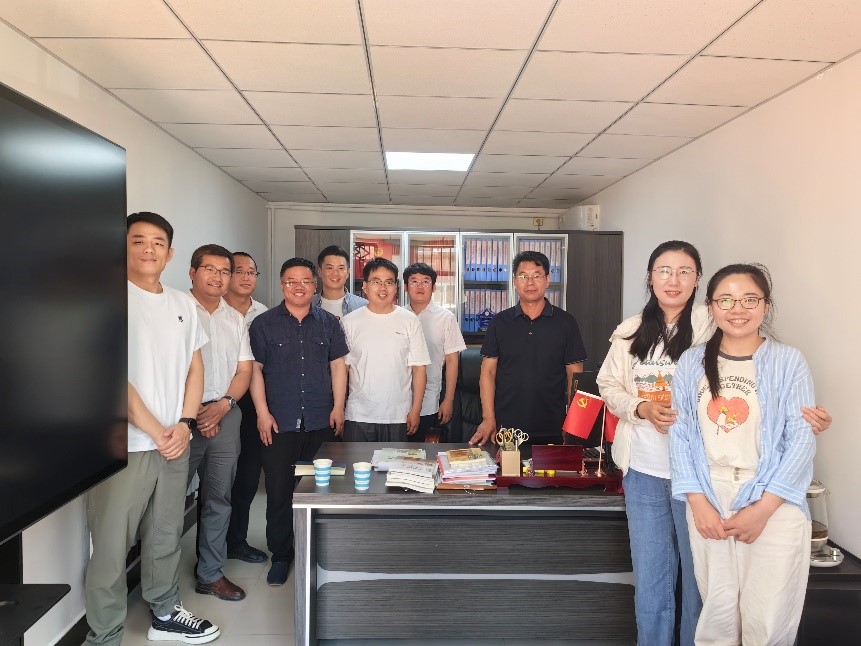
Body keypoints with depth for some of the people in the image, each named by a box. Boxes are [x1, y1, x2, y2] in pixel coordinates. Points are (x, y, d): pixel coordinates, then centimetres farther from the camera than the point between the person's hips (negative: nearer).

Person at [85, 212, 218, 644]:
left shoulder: (183, 304, 11)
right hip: (123, 446, -5)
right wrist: (155, 431, -11)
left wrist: (184, 423, -1)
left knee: (166, 537, 17)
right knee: (111, 548, 3)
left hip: (175, 442, 5)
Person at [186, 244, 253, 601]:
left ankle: (211, 574, 22)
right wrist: (192, 411, -11)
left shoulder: (236, 319, 13)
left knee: (218, 498, 10)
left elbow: (244, 370, 10)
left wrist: (222, 405, -6)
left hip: (224, 416, 5)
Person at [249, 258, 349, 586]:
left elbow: (338, 366, 9)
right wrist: (262, 413, -5)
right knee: (279, 491, 3)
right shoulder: (264, 323, 2)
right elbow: (255, 370, 1)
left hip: (320, 422, 2)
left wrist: (338, 408, 2)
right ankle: (281, 555, 19)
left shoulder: (328, 323, 8)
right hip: (279, 423, -2)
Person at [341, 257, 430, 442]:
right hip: (358, 415, 0)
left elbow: (419, 367, 2)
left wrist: (416, 409, -3)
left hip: (398, 417, 0)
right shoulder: (349, 322, 3)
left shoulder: (409, 321, 2)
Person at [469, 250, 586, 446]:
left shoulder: (566, 323, 2)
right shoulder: (500, 322, 4)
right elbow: (488, 371, 3)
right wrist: (488, 419, -6)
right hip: (506, 428, 1)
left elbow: (574, 375, 3)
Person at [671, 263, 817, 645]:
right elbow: (680, 434, 3)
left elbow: (801, 439, -6)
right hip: (709, 504, 2)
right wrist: (697, 502, -7)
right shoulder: (692, 362, 4)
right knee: (717, 614, 11)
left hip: (774, 507, -2)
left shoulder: (788, 362, -2)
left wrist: (763, 508, -11)